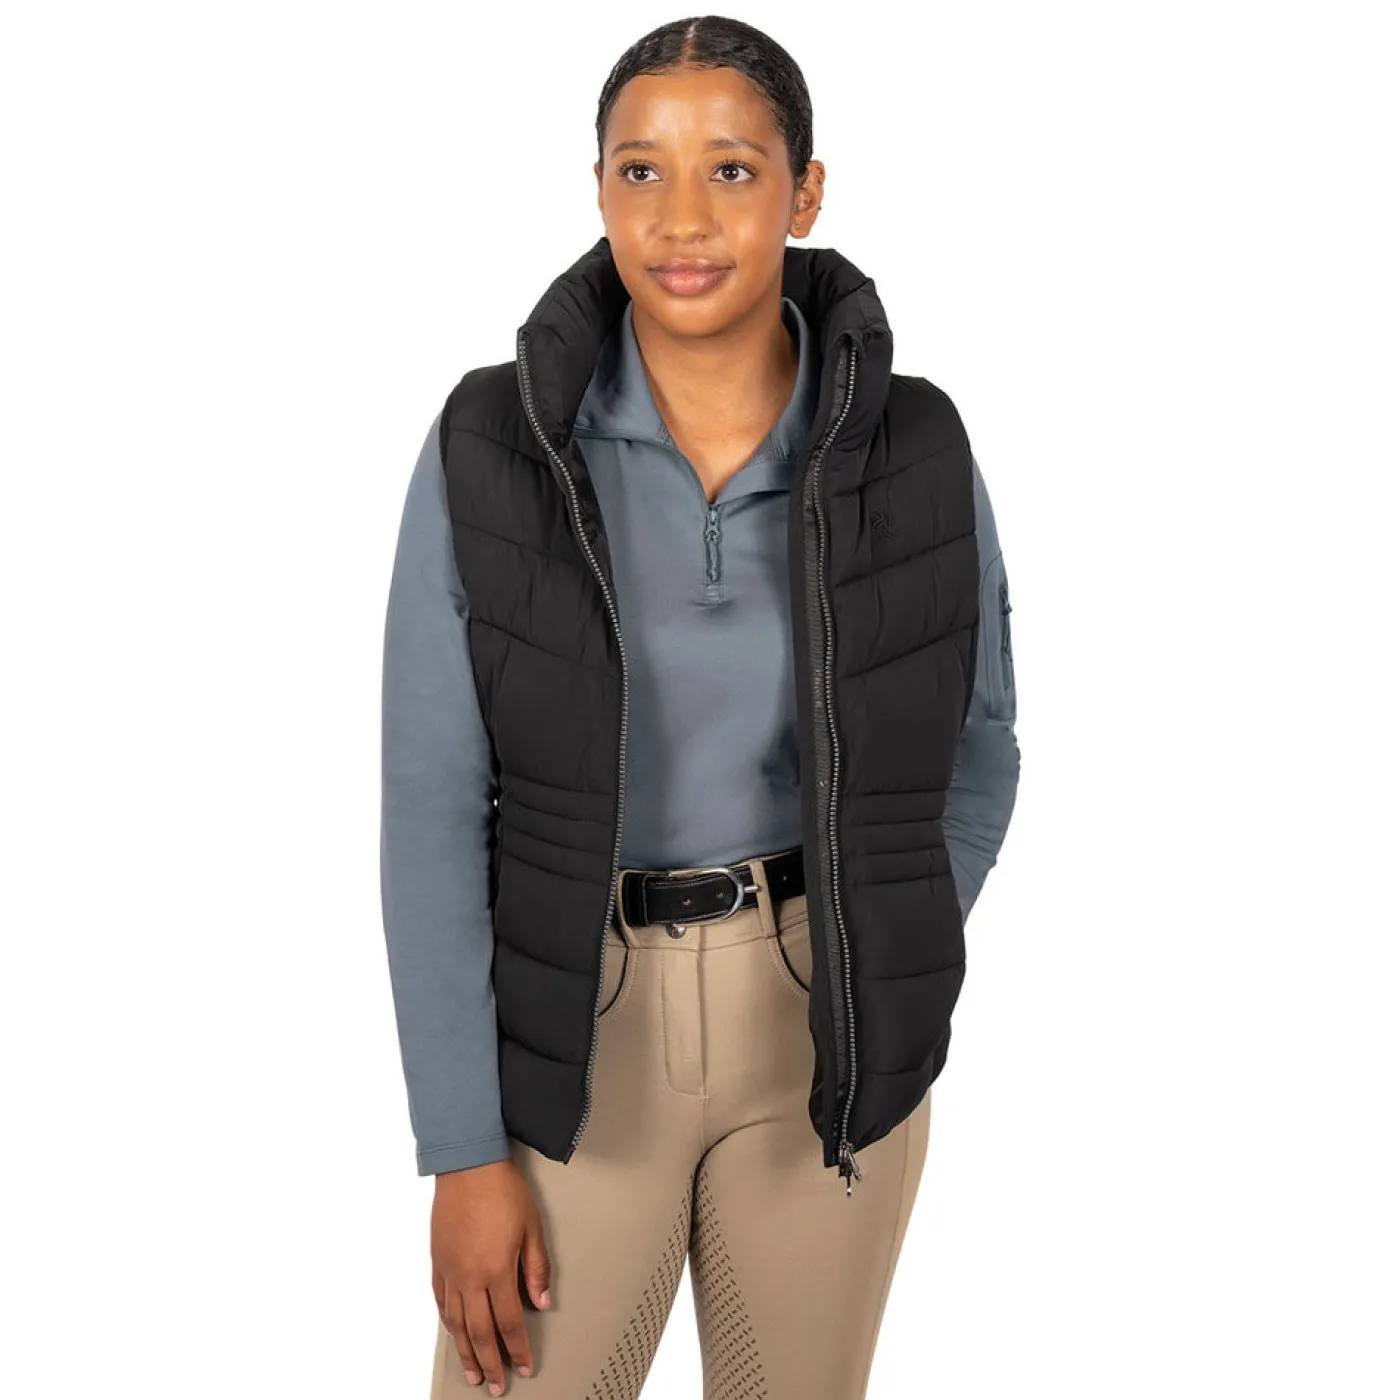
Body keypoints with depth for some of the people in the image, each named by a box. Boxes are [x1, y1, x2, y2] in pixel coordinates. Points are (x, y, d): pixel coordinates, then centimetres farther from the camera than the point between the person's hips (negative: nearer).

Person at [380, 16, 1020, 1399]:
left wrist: (890, 981, 0)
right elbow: (433, 808, -10)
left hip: (817, 1029, 1)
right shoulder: (490, 448, -12)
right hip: (573, 1033, -1)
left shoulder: (912, 454, -9)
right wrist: (462, 1150, -10)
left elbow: (974, 744, 6)